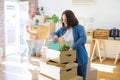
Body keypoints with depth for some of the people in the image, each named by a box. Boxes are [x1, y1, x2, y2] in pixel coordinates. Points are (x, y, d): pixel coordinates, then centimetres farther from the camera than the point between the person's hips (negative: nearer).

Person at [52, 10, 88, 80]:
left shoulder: (79, 27, -10)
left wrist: (73, 47, -35)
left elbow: (83, 38, -25)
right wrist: (55, 36, -6)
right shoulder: (63, 29, 8)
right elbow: (54, 34, 19)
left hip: (79, 58, -5)